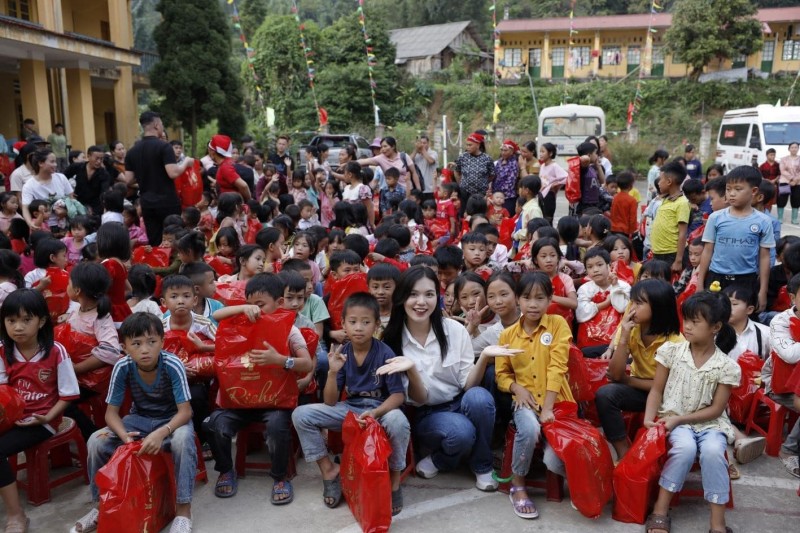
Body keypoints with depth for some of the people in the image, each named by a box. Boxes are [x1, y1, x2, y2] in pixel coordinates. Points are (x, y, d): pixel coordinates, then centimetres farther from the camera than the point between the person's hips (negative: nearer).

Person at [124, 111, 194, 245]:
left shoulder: (132, 152, 7)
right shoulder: (164, 147, -11)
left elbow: (128, 180, 7)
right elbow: (173, 173, -20)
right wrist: (186, 162, -2)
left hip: (147, 204, 5)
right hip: (167, 202, -5)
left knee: (154, 243, 9)